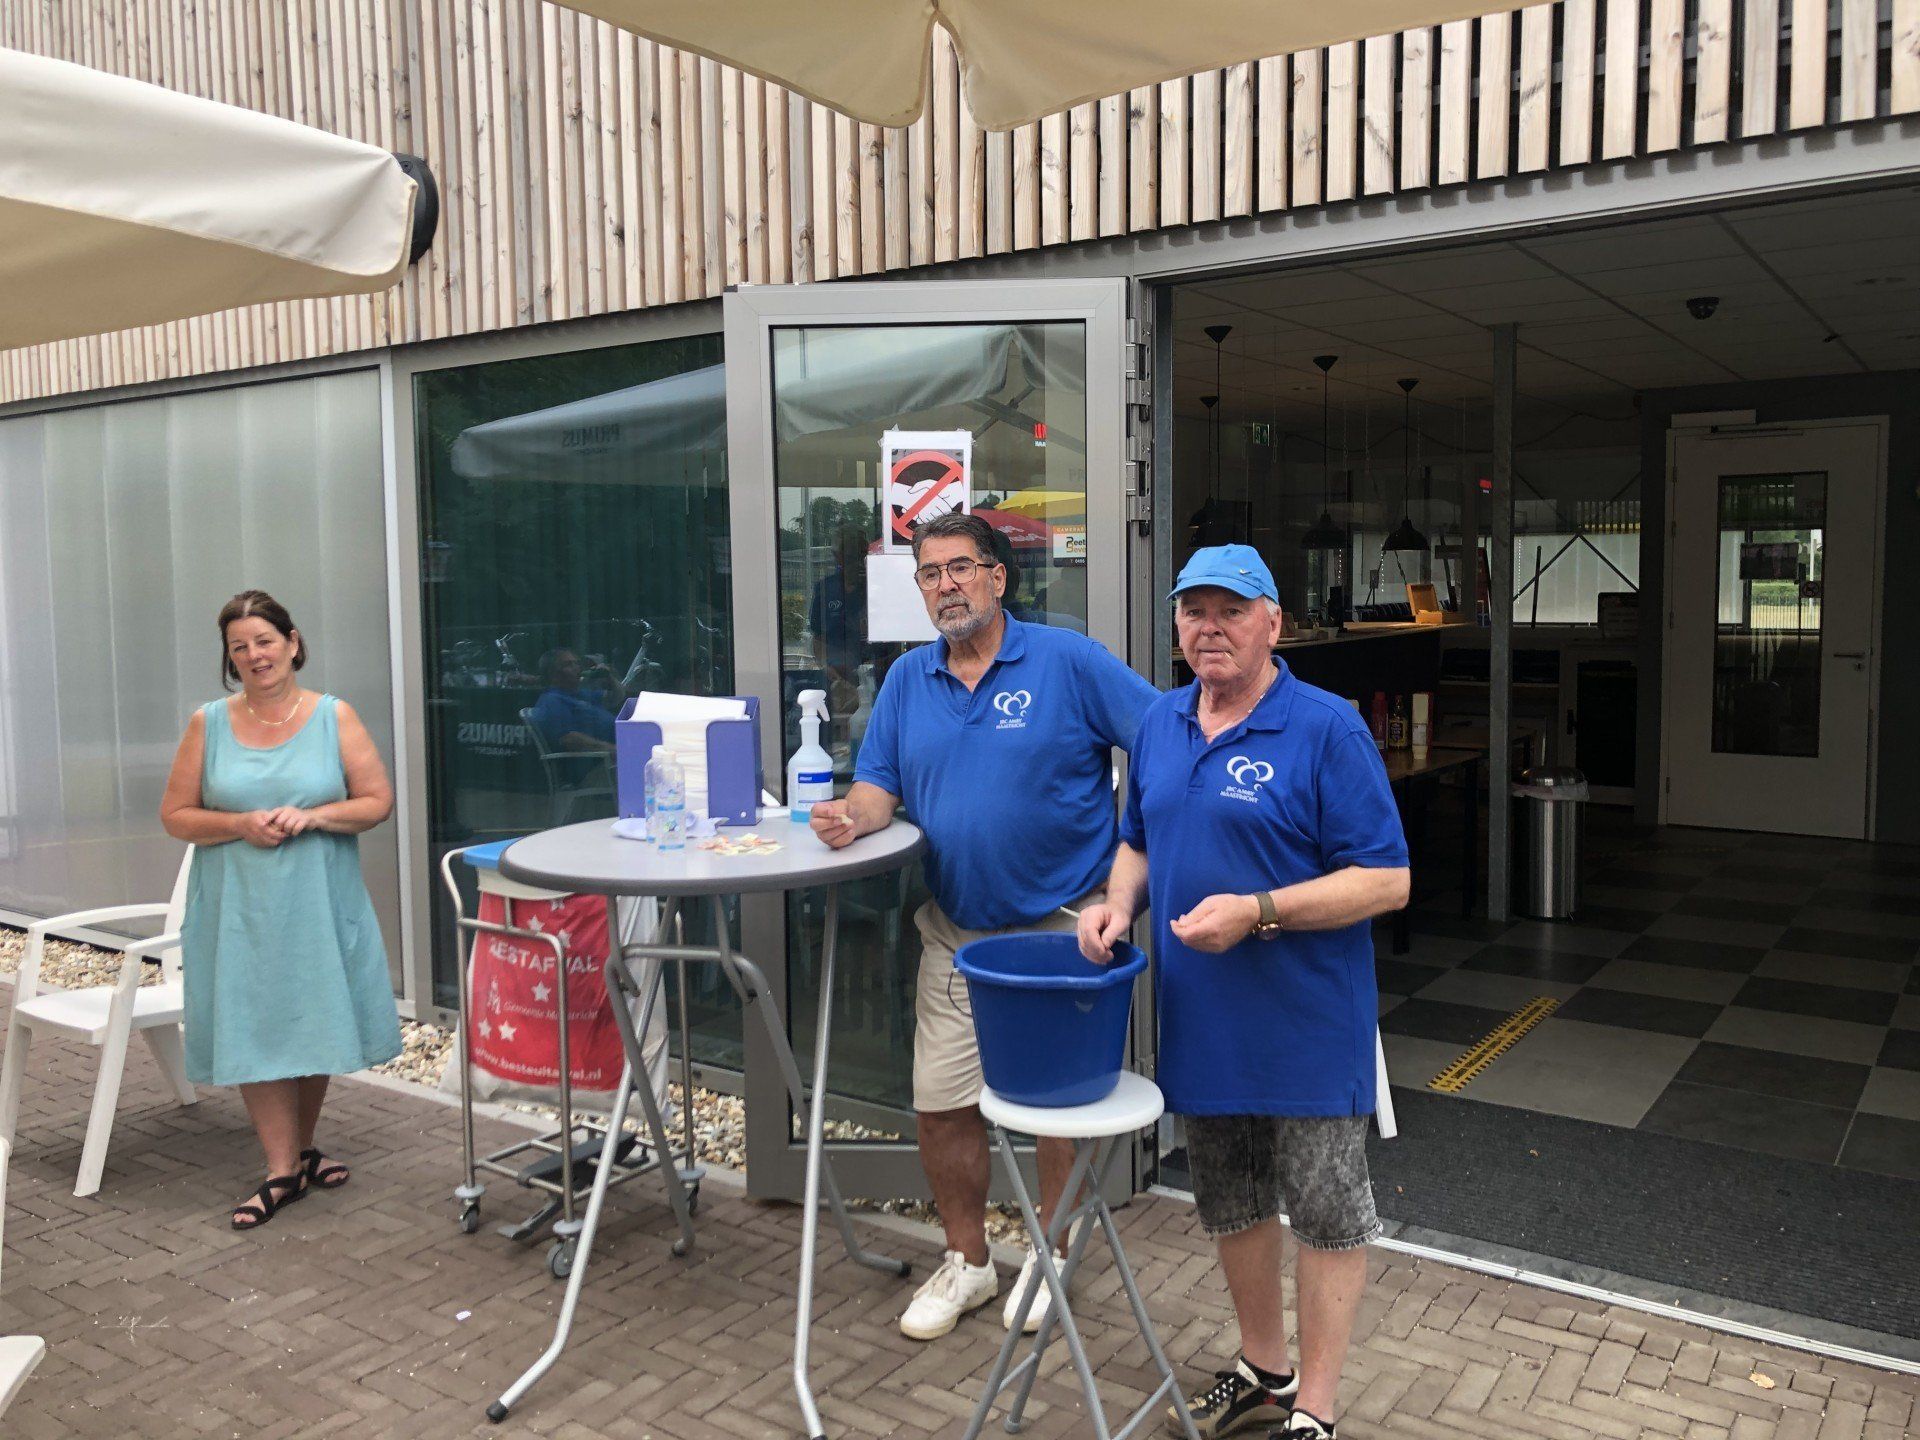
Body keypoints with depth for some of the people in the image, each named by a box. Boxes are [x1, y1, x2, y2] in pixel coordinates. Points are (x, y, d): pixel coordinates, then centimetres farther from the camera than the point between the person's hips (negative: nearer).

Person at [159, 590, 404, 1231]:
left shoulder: (335, 717, -1)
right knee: (254, 1032, 0)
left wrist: (312, 817, -17)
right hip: (239, 908, 0)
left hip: (317, 905, 0)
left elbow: (378, 801, -2)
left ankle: (302, 1149, 28)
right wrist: (240, 825, -14)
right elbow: (176, 815, 3)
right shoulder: (209, 724, 2)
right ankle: (282, 1171, 10)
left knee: (314, 1026, 8)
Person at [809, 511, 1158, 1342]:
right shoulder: (908, 679, 6)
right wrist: (853, 815, -18)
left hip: (1063, 927, -4)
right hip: (957, 932, 4)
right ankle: (966, 1263, 28)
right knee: (940, 1105, 7)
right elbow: (879, 783, 6)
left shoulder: (1067, 661, -9)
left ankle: (1048, 1256, 33)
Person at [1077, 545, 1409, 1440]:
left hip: (1306, 1027, -6)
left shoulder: (1327, 729, -15)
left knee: (1326, 1216, 9)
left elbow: (1386, 880, -17)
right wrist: (1118, 903, -3)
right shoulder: (1161, 725, 5)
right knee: (1232, 1209, 21)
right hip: (1201, 1022, 7)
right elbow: (1138, 842, 17)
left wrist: (1257, 912, -25)